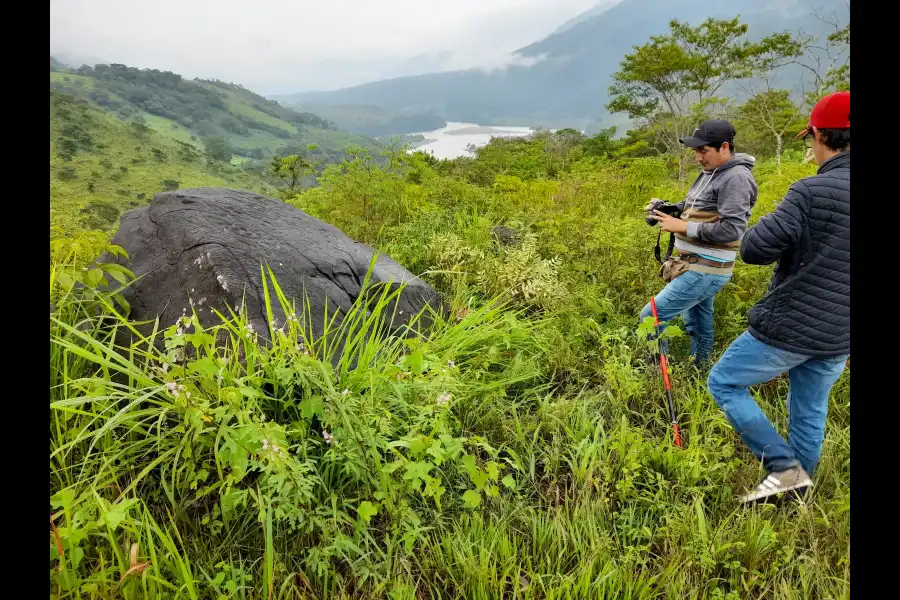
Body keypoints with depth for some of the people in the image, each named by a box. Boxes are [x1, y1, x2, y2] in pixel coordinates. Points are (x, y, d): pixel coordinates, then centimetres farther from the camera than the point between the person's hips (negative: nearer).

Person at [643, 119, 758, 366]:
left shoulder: (736, 178, -18)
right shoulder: (710, 172, 11)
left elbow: (732, 229, -26)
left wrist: (684, 227, -23)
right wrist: (667, 208, 3)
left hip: (706, 270, -10)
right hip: (698, 266, 10)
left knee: (651, 317, -11)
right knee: (697, 327, 21)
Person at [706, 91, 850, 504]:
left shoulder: (812, 191, -19)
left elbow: (753, 250, -21)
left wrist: (780, 223, -1)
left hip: (789, 327, -7)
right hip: (838, 337, 7)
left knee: (723, 383, 10)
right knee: (810, 414, 19)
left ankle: (784, 467, 6)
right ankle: (796, 490, 33)